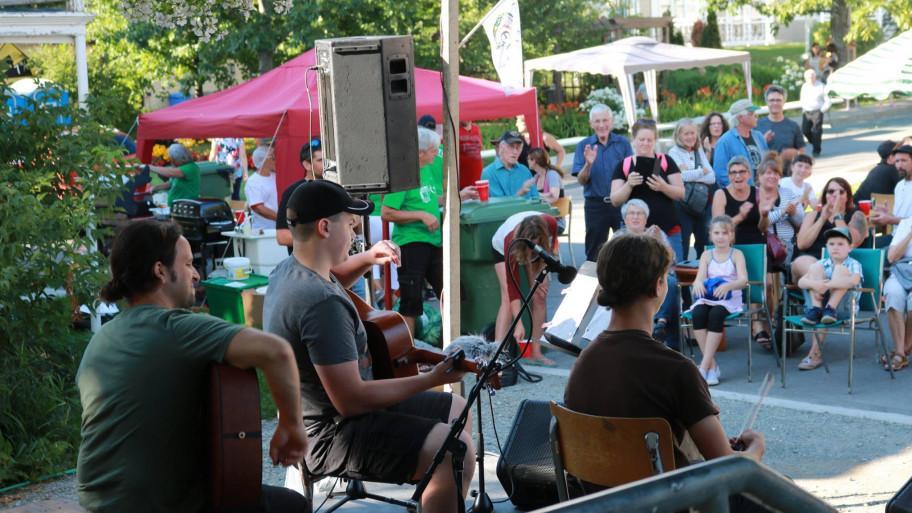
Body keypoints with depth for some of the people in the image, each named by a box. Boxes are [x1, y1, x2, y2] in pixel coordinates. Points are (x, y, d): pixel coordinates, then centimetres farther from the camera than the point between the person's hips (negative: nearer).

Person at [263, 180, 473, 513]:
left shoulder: (291, 269, 4)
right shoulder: (321, 304, -28)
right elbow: (351, 399, -29)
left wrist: (366, 262, 12)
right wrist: (431, 379, -20)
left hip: (329, 412, 11)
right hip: (331, 436, -11)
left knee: (456, 411, 20)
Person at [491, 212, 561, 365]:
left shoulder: (550, 224, -38)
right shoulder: (511, 241, -45)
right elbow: (513, 286, -44)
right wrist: (519, 324, -46)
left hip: (537, 253, 4)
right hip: (502, 248, -4)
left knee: (540, 297, -8)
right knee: (508, 299, -22)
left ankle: (535, 352, -1)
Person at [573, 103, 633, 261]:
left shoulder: (623, 143, 2)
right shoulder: (584, 146, 2)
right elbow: (581, 180, -2)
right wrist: (588, 164, -21)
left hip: (621, 203, 0)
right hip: (595, 205, 0)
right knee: (594, 252, 8)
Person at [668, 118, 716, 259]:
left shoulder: (700, 152, 15)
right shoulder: (674, 153, -1)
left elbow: (712, 178, 3)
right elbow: (681, 176, -17)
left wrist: (690, 174, -10)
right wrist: (702, 171, -3)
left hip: (703, 204, 5)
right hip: (683, 204, -5)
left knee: (704, 244, 10)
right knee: (683, 243, -4)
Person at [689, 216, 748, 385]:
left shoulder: (736, 254, 4)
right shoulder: (707, 255, 12)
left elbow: (743, 280, -11)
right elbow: (699, 277, -3)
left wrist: (728, 285, -33)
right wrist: (698, 283, -30)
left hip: (729, 299, -2)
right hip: (707, 298, 2)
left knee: (715, 314, -35)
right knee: (698, 313, -31)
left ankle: (704, 367, -32)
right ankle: (712, 366, -25)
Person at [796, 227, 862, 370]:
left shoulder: (853, 265, -3)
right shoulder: (822, 264, 9)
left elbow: (854, 281, -28)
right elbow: (801, 281, -5)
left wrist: (826, 285, -34)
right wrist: (814, 284, -28)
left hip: (844, 308, -4)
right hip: (823, 300, 4)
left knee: (840, 269, -21)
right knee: (816, 268, -13)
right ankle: (816, 310, -26)